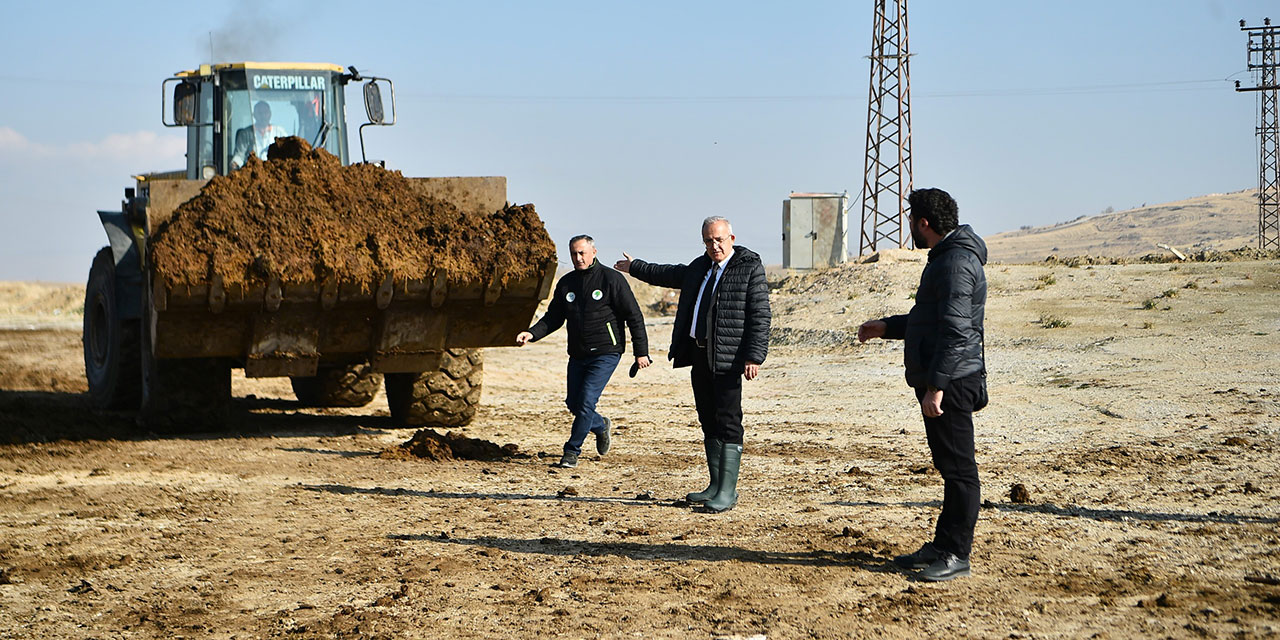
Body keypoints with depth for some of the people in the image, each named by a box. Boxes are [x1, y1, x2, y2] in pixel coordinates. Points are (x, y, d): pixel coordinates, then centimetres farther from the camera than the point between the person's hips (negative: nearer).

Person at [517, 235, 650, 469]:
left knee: (586, 400, -15)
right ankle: (601, 426, 37)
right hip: (578, 354, 6)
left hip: (606, 353, -6)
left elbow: (634, 316, -6)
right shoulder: (566, 283, 8)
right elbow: (553, 318, 12)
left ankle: (572, 452, -6)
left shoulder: (611, 279, -8)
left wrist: (641, 351, -8)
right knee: (573, 403, 8)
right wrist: (532, 334, -7)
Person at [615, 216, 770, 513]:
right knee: (709, 422, 10)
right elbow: (669, 275, 38)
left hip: (728, 358, -8)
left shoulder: (750, 268, -5)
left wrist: (754, 357, -19)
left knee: (728, 422, -9)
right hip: (699, 355, 8)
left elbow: (760, 316, -11)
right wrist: (635, 267, 50)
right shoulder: (700, 268, 18)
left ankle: (728, 491, -9)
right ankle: (716, 486, 15)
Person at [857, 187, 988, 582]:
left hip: (950, 384, -11)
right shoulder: (946, 257, 19)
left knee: (958, 469, -6)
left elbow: (956, 331, -24)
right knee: (950, 467, 15)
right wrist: (887, 327, 30)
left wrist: (936, 385, -26)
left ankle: (956, 555, -4)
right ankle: (943, 546, 21)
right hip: (940, 382, 11)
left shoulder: (956, 262, -16)